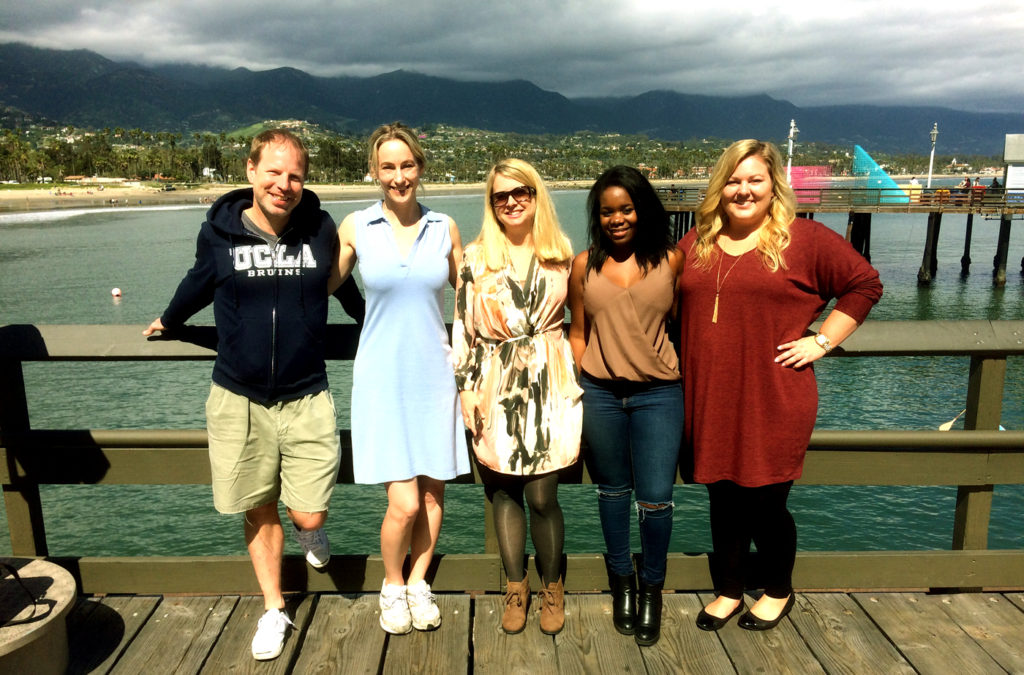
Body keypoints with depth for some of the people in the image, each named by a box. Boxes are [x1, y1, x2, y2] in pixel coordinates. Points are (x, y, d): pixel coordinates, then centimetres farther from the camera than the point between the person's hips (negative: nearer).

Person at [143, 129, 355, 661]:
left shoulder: (321, 229, -5)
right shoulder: (220, 231, -5)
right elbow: (199, 283, 16)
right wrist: (168, 321, 33)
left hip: (306, 398, 0)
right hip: (238, 399, 1)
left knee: (308, 515, -3)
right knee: (259, 511, 13)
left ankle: (309, 533, 36)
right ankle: (274, 610, 33)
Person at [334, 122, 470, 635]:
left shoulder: (444, 228, 3)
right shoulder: (355, 228, -2)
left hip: (434, 375, 2)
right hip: (382, 376, -2)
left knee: (433, 491, 9)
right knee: (404, 503, -6)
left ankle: (418, 584, 33)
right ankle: (392, 586, 23)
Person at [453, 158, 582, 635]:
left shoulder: (560, 255, 7)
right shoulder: (475, 257, 2)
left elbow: (576, 318, 14)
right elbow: (463, 326, 1)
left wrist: (578, 383, 11)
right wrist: (466, 388, -3)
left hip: (549, 386, 0)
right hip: (497, 388, 0)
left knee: (542, 496, 1)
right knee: (504, 492, 8)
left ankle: (552, 587, 24)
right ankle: (515, 587, 27)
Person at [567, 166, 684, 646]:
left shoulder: (671, 260, 1)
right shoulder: (585, 265, 4)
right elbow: (578, 333, 9)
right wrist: (570, 391, 6)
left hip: (659, 393, -1)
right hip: (600, 393, 2)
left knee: (655, 499, 0)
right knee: (612, 492, 14)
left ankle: (652, 588, 26)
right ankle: (622, 582, 34)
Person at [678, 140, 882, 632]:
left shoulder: (805, 239, -4)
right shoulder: (695, 243, 9)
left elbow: (865, 284, 2)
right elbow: (676, 305, 21)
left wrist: (822, 340, -5)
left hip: (774, 401, -4)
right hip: (711, 400, 4)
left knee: (765, 501, 8)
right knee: (722, 498, 15)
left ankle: (778, 592, 35)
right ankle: (729, 591, 35)